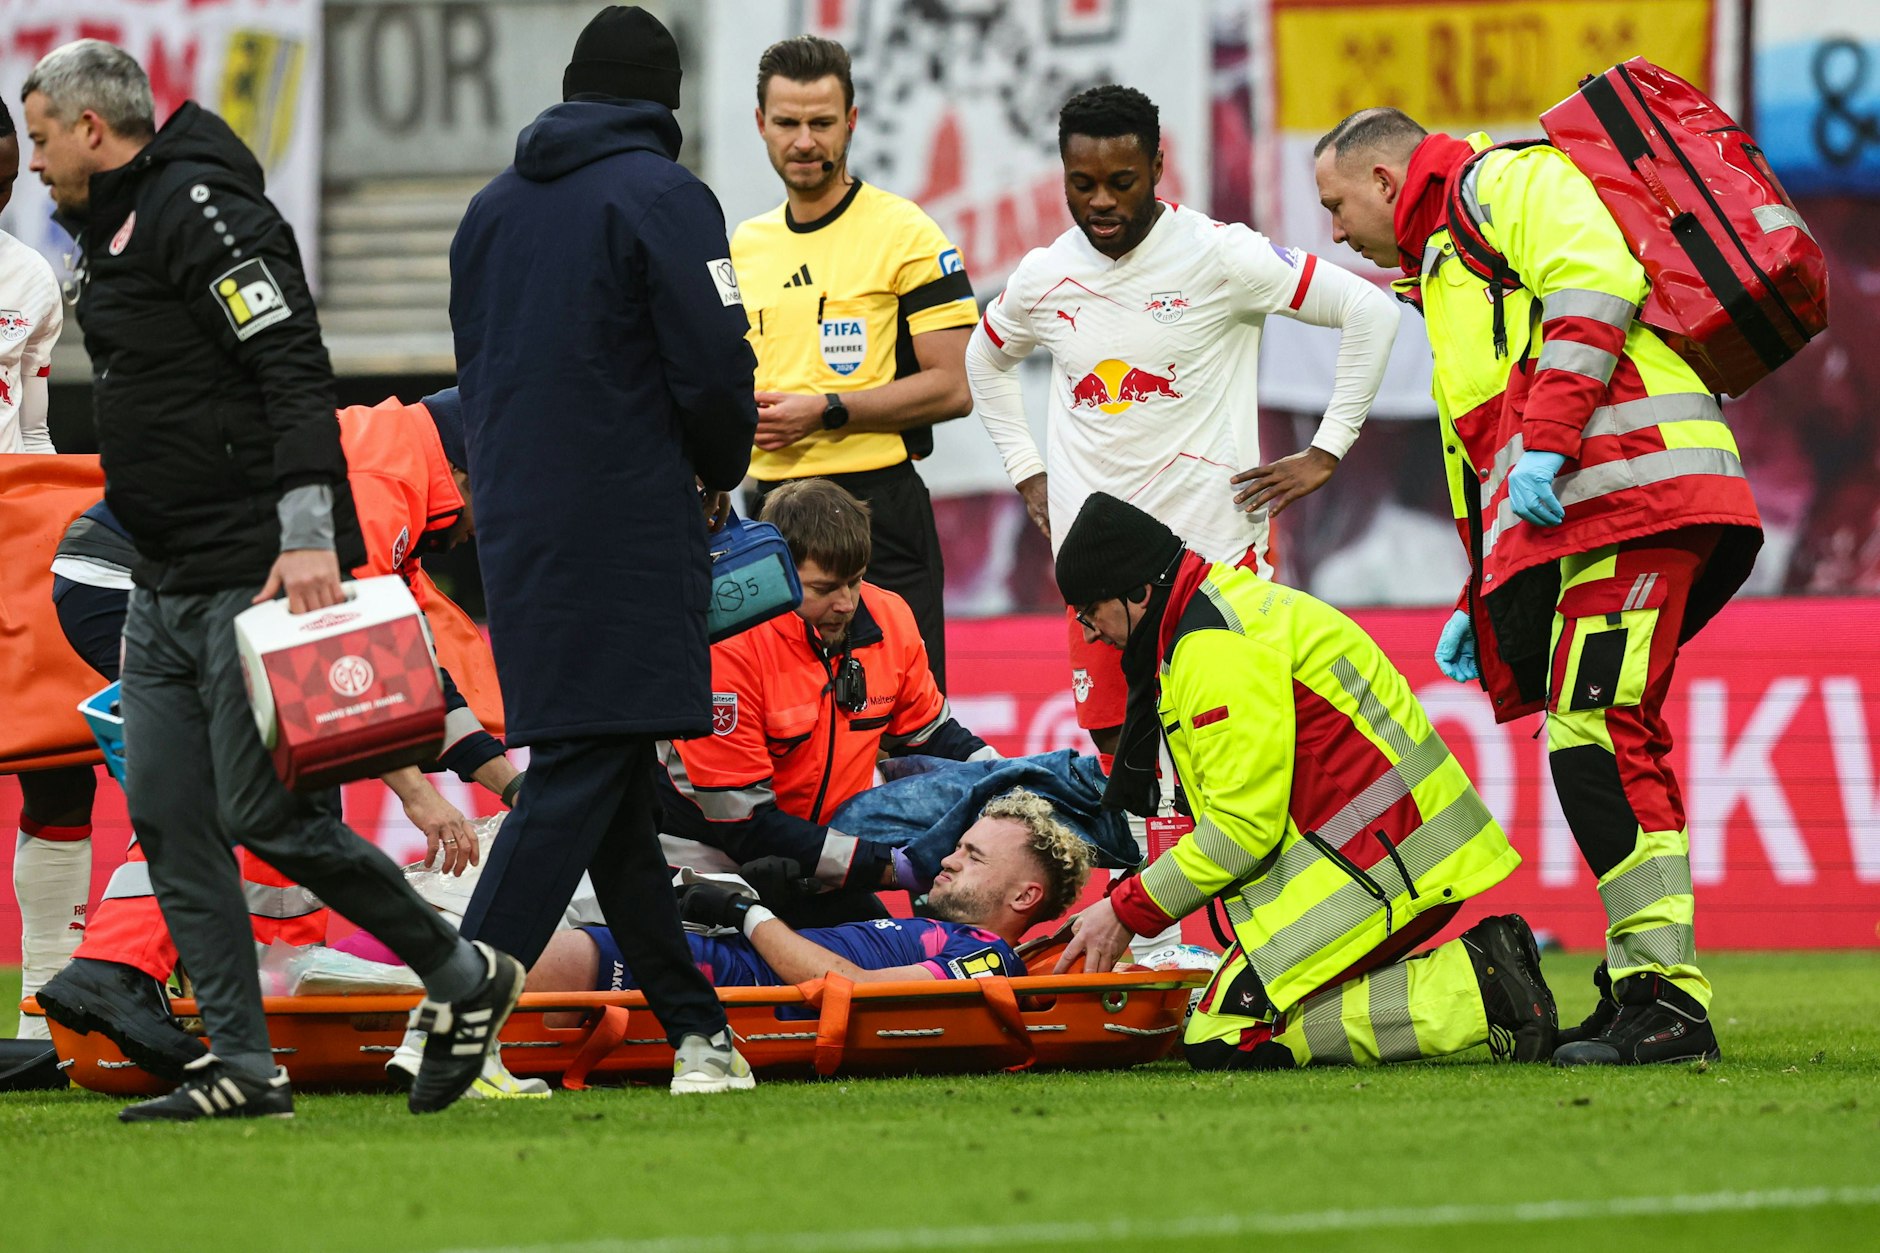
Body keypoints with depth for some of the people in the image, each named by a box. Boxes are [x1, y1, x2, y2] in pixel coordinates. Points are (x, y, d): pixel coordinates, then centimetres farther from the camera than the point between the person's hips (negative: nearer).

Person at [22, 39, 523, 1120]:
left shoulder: (200, 210, -13)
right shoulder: (115, 228, 19)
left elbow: (295, 368, -21)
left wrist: (309, 534, -29)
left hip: (259, 575, -10)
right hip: (169, 584, 10)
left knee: (268, 813, -11)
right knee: (169, 816, 3)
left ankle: (462, 976, 6)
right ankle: (244, 1068, 3)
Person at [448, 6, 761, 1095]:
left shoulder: (493, 208, 14)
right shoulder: (664, 198, -7)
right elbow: (714, 370, -12)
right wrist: (721, 474, 8)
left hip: (518, 525, 7)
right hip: (629, 526, -7)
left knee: (609, 783, 10)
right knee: (586, 776, -8)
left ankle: (697, 1029, 13)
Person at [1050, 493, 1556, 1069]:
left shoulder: (1214, 647, -13)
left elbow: (1243, 826, -16)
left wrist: (1127, 912, -7)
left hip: (1377, 859, -10)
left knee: (1225, 1042, -14)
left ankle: (1476, 991, -15)